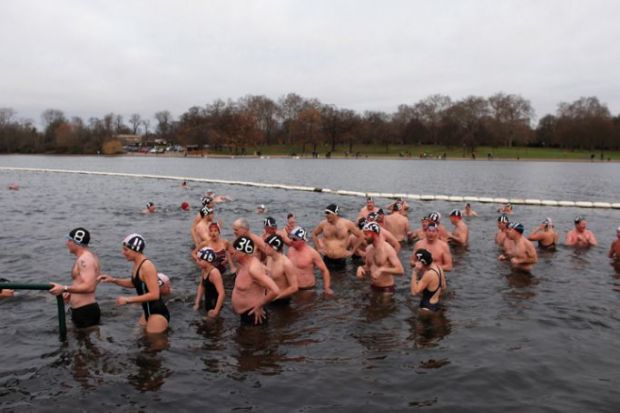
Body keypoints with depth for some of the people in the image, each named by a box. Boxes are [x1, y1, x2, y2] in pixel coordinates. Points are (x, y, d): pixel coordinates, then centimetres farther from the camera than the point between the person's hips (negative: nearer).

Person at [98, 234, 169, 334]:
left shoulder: (147, 266, -22)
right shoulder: (135, 264, 5)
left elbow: (154, 295, -26)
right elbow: (134, 283, 25)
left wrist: (128, 300, -21)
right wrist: (113, 280, 12)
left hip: (158, 314, -10)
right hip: (148, 312, 10)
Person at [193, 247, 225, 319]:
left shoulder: (214, 273, -27)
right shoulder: (203, 270, 0)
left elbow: (222, 293, -31)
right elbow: (202, 286, 16)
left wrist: (216, 311, -25)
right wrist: (197, 303, 12)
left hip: (215, 304, -9)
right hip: (208, 303, 9)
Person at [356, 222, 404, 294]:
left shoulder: (388, 249, -18)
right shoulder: (368, 249, 3)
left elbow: (401, 270, -23)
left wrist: (382, 269, -31)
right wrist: (361, 268, -5)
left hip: (386, 289, -7)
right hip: (373, 288, 7)